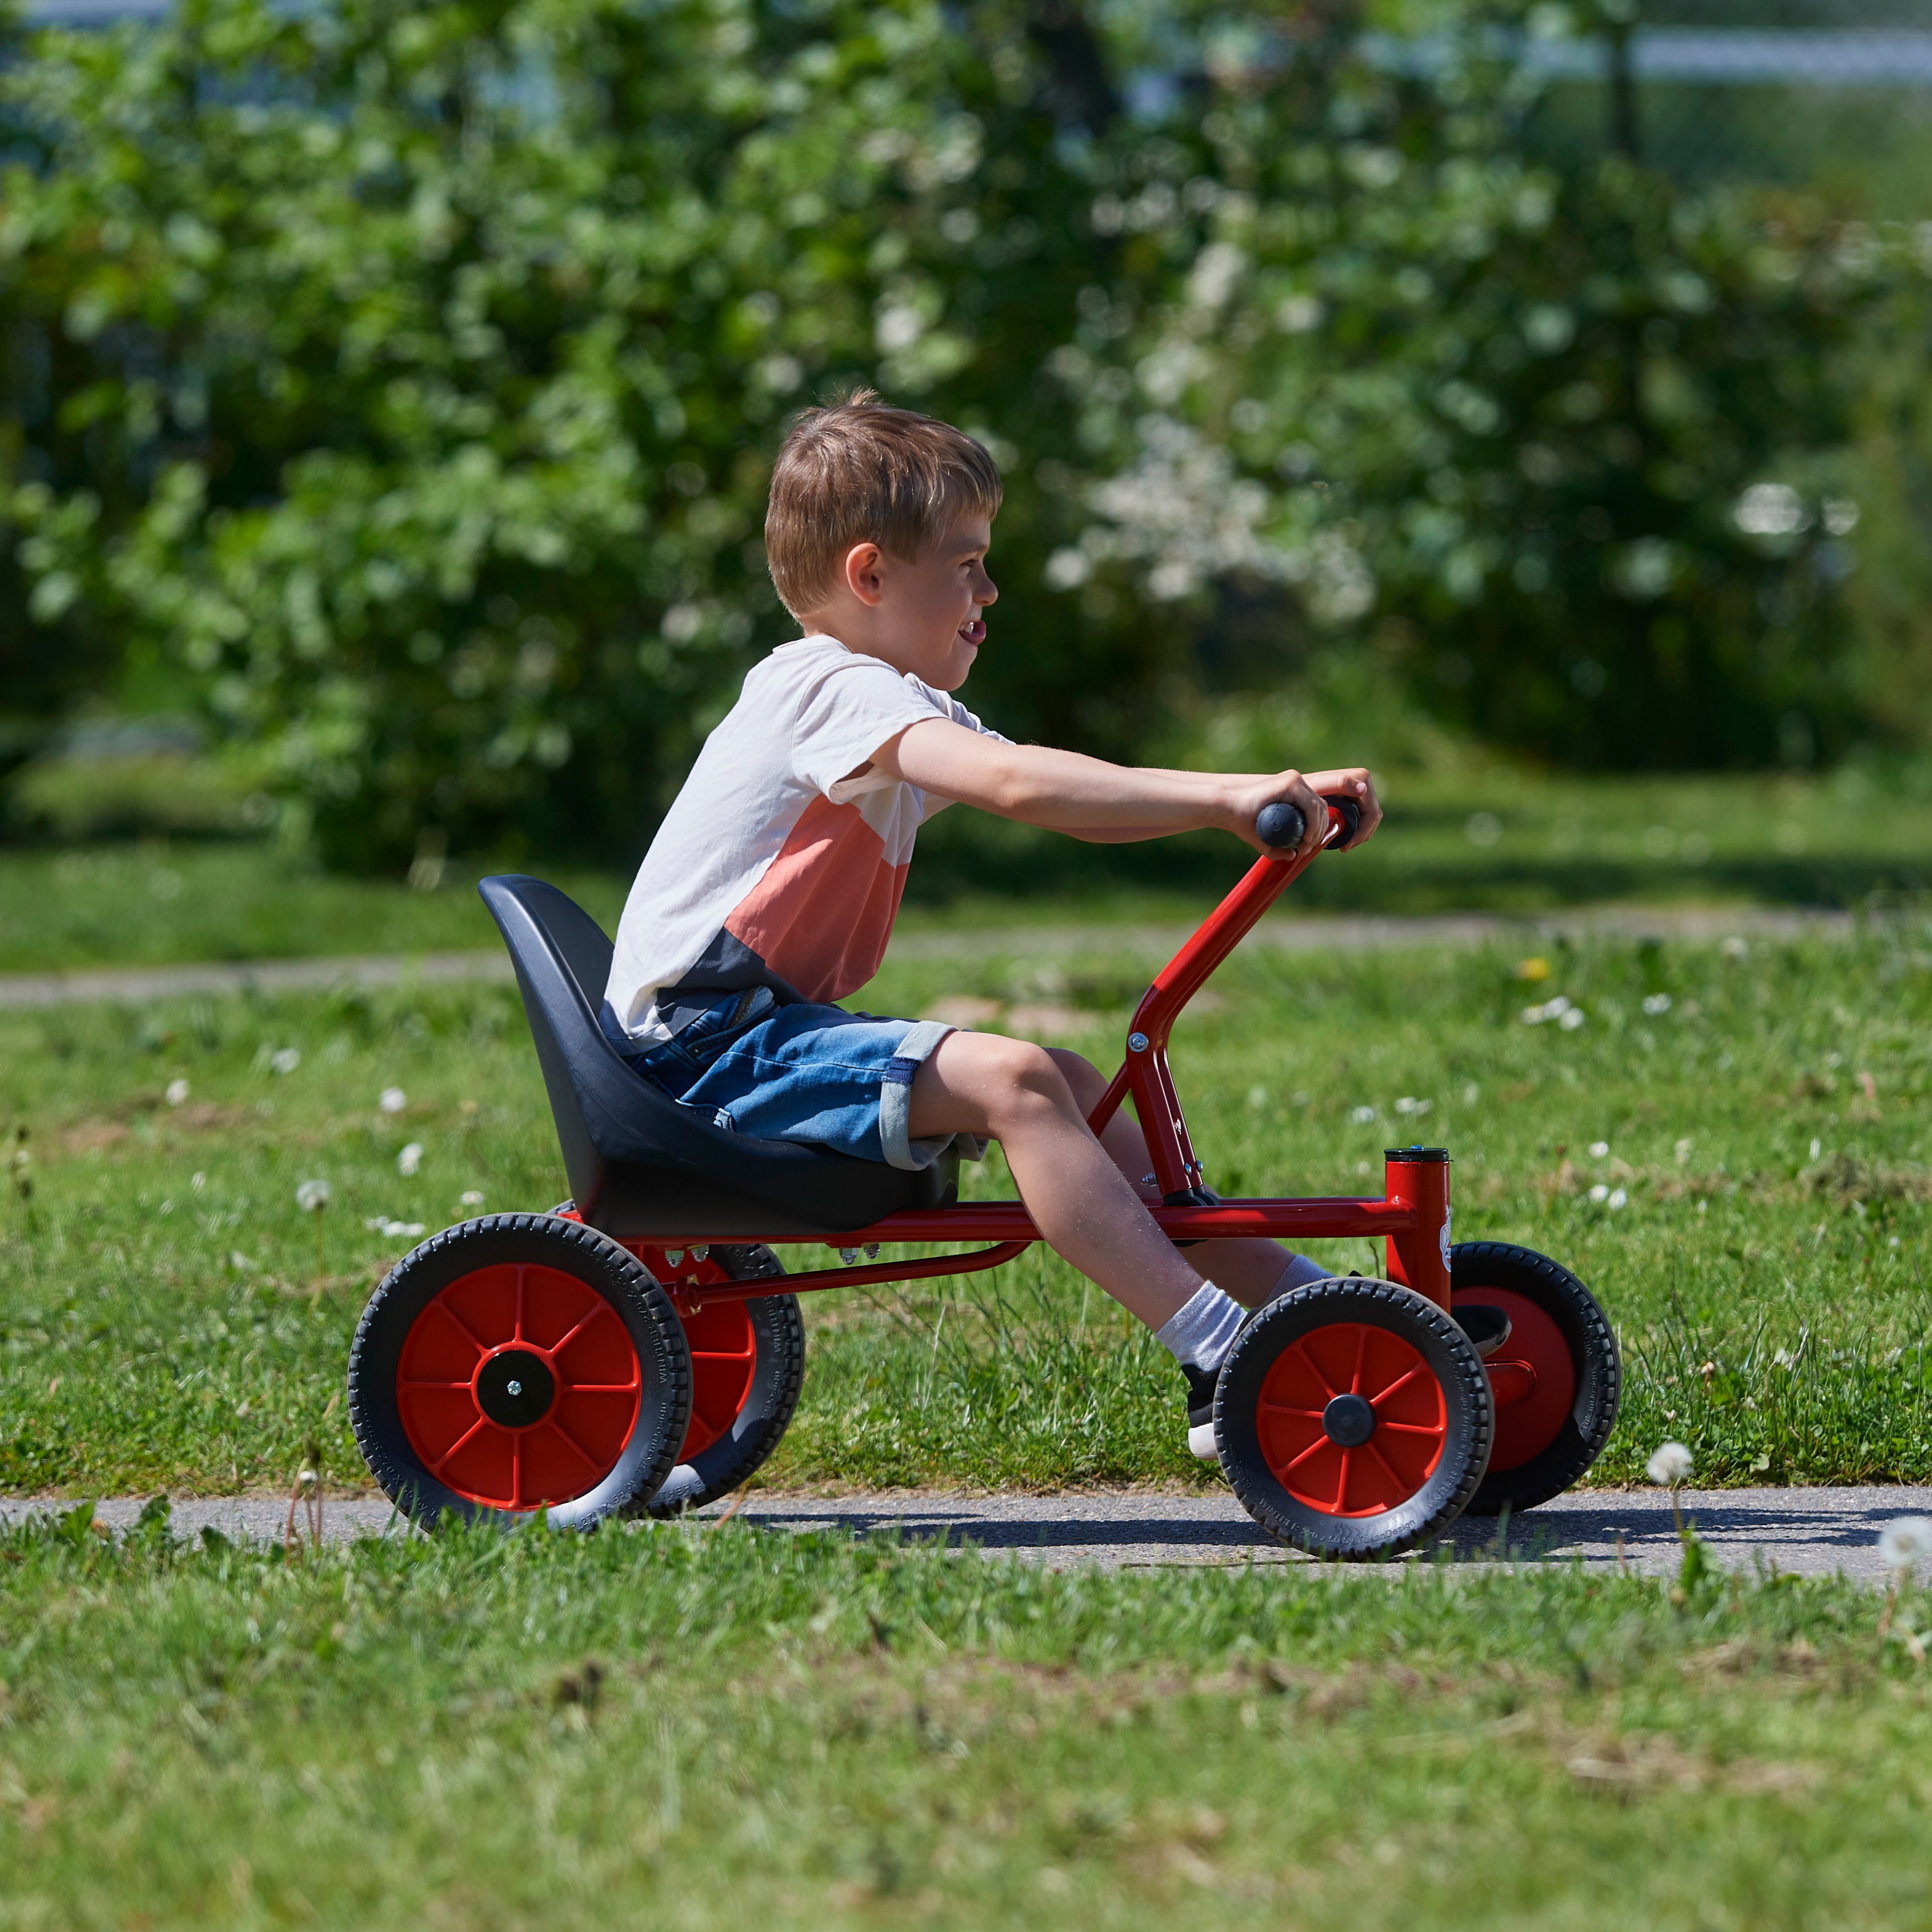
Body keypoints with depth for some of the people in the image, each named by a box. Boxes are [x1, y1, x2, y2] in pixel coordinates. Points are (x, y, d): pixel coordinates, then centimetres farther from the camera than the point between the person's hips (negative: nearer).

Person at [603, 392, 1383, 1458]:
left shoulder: (906, 711, 18)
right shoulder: (833, 690, -15)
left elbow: (1076, 806, 9)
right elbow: (1016, 784, -31)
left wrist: (1274, 800, -4)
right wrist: (1228, 797, -33)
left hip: (779, 1027, 11)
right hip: (707, 1041, -11)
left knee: (1073, 1089, 8)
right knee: (1011, 1079, -25)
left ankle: (1298, 1299, 9)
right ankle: (1220, 1365, -31)